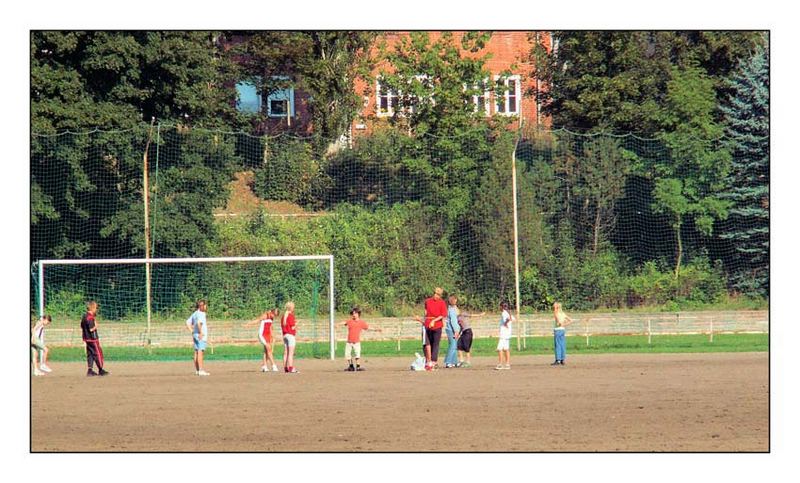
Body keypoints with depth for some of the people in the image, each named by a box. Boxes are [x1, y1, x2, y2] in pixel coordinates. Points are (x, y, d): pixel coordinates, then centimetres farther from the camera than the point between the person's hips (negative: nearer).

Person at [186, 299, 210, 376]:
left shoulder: (194, 313, 15)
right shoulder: (201, 314, -13)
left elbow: (188, 322, 21)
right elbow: (199, 322, -30)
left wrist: (192, 331, 17)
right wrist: (201, 332, -26)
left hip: (195, 335, 9)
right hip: (201, 335, -9)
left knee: (196, 352, 10)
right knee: (200, 352, -12)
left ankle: (197, 370, 14)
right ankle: (201, 370, -15)